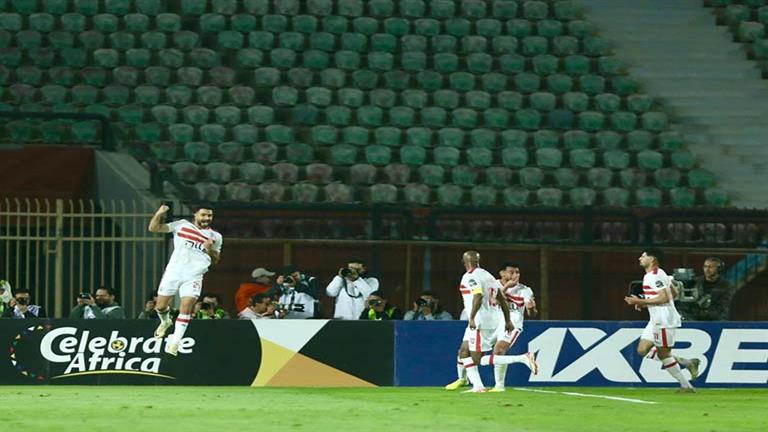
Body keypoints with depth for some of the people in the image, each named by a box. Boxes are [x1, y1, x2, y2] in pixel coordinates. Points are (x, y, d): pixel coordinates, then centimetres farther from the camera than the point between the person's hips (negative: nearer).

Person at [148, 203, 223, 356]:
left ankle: (175, 341, -9)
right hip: (173, 272, 0)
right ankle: (165, 322, 38)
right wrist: (158, 214, -18)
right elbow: (153, 228, 1)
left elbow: (216, 260, 16)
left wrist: (210, 250, -5)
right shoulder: (182, 225, 4)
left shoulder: (215, 237, 9)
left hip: (193, 276, 0)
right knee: (161, 306, 5)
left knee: (186, 307, -15)